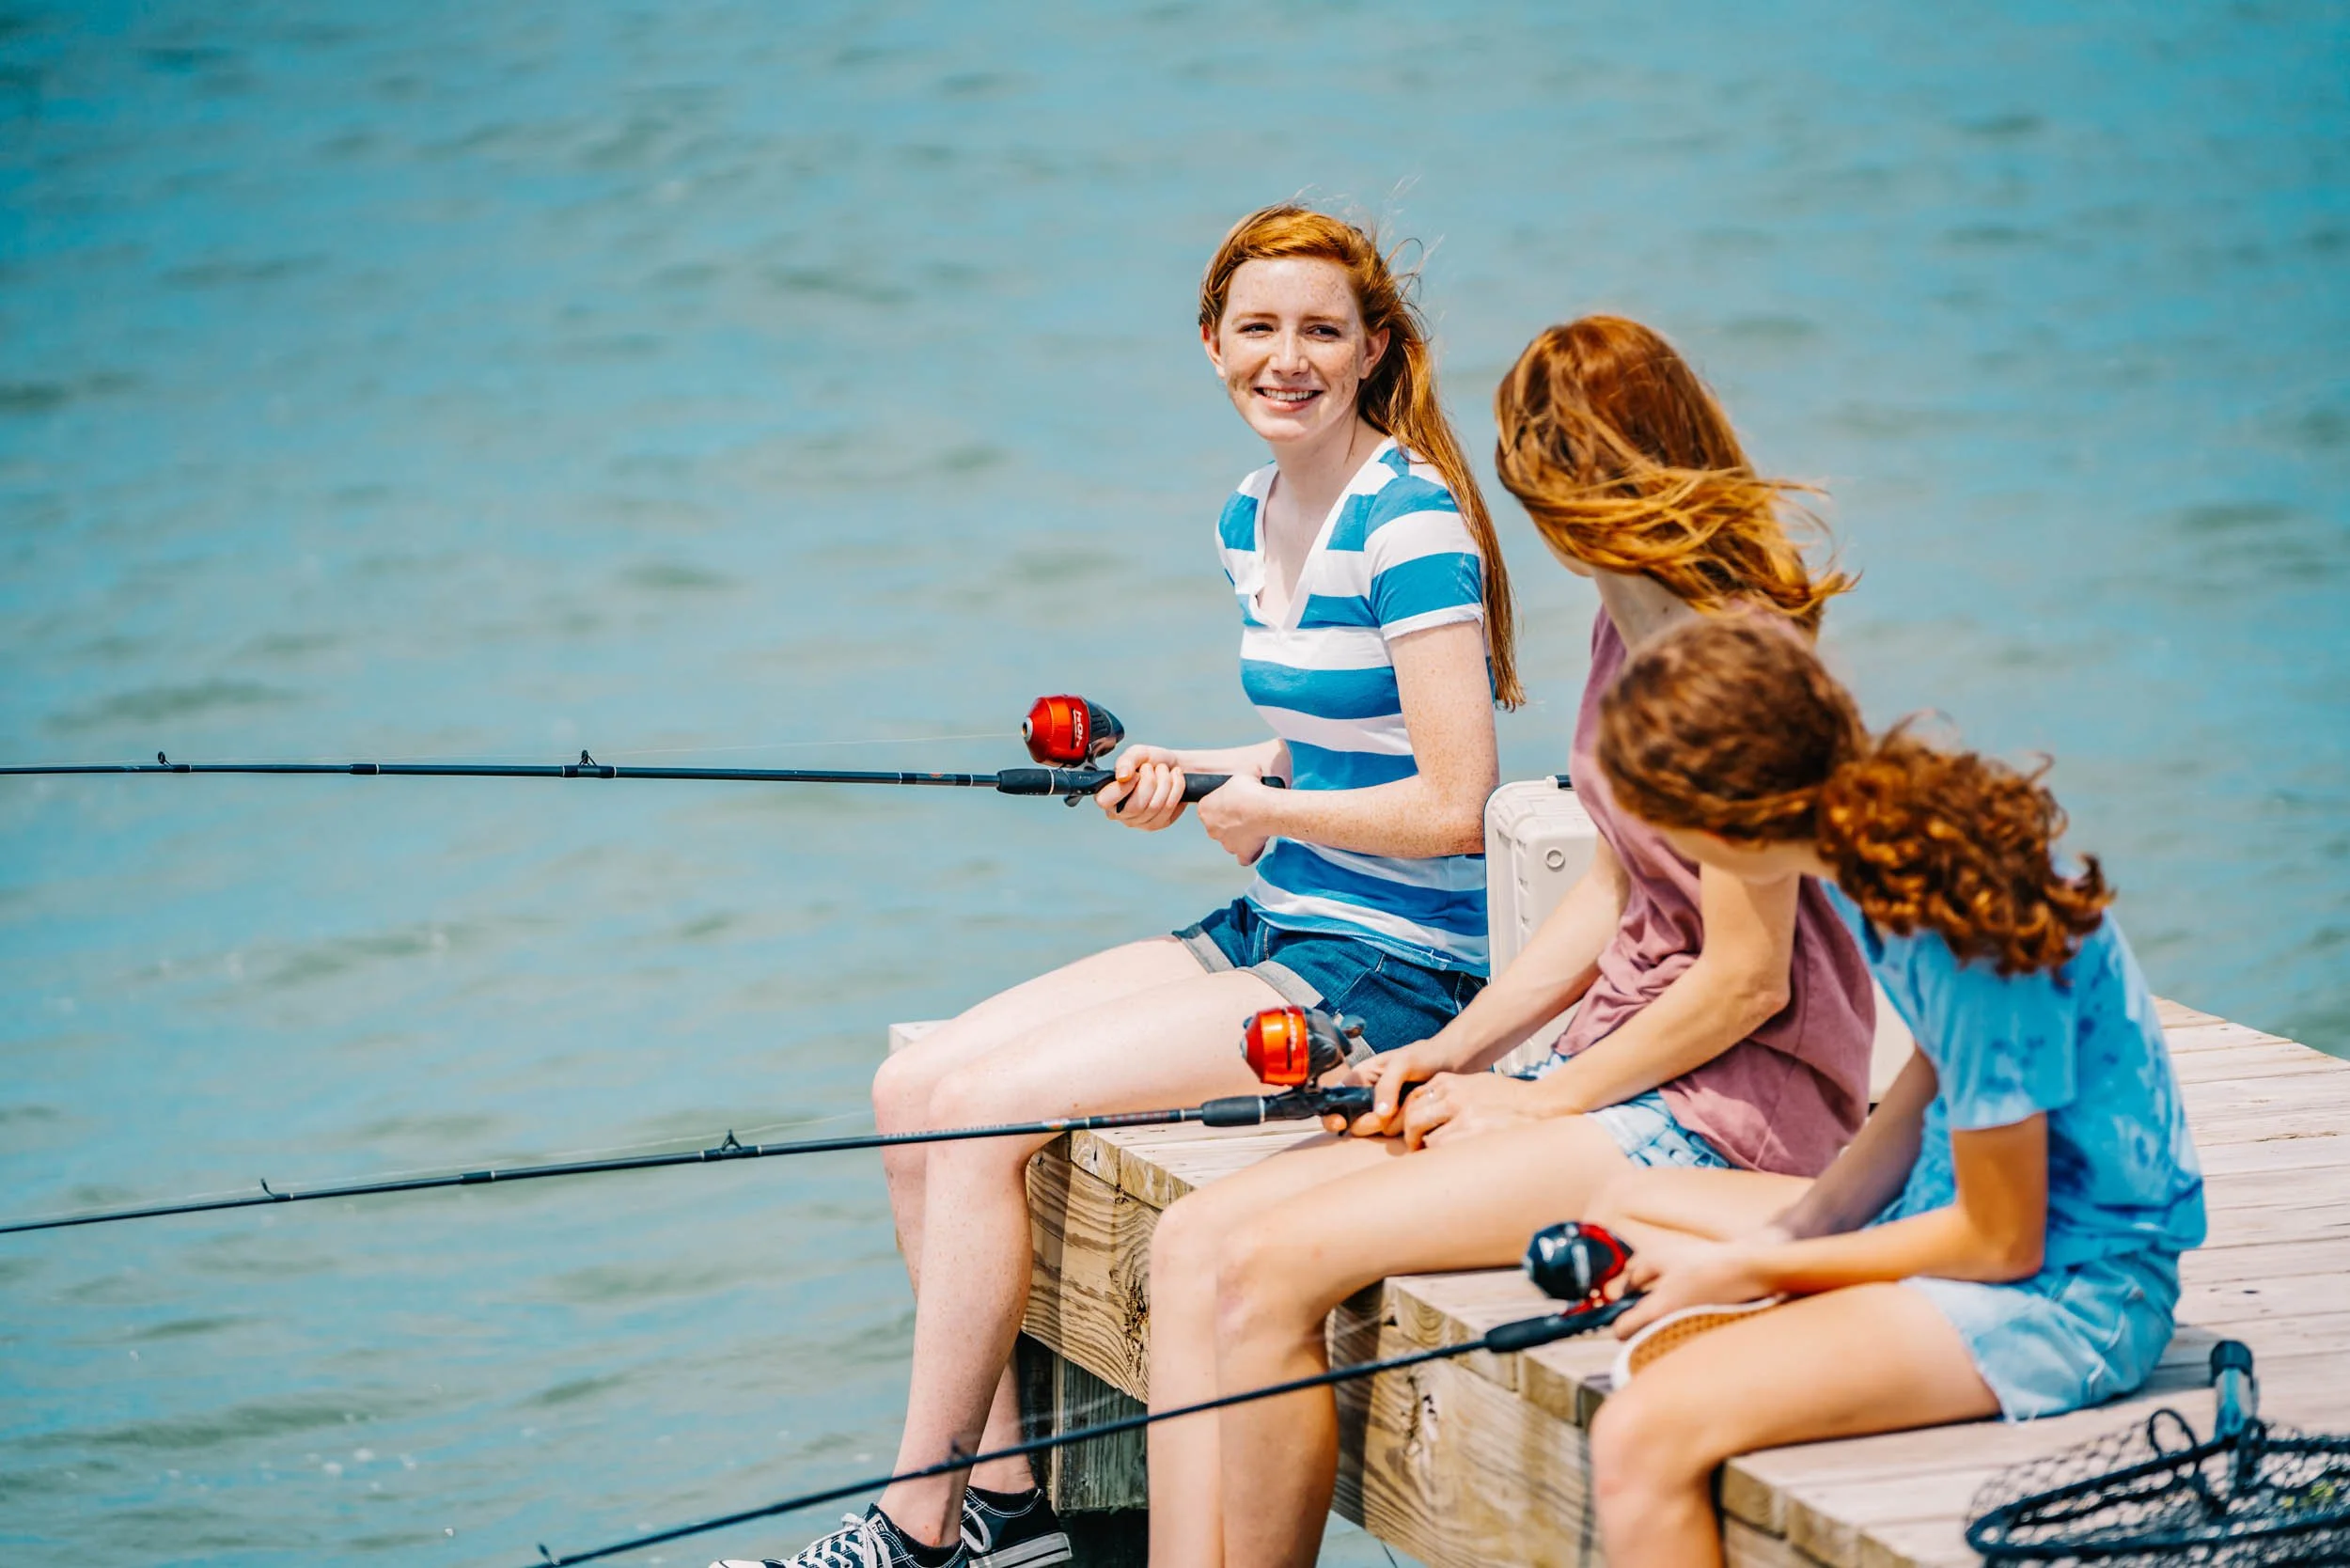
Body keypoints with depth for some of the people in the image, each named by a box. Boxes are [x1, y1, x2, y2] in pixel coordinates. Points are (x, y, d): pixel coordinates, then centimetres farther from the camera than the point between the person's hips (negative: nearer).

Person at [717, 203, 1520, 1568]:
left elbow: (1451, 803, -20)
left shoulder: (1411, 523, -16)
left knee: (983, 1112, -18)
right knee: (912, 1086, -2)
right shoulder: (1253, 519, 12)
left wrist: (1261, 808, -8)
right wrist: (1193, 777, 4)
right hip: (1276, 931, 9)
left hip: (1393, 969, -9)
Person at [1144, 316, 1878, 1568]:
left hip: (1730, 1107, -9)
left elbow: (1745, 983, -18)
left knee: (1270, 1272, -20)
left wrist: (1542, 1103, -9)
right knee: (1196, 1242, -4)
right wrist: (1455, 1048, 7)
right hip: (1628, 1072, 10)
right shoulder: (1629, 624, 11)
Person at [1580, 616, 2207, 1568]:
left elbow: (1999, 1242, -20)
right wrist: (1805, 1219, -1)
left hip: (2062, 1288, -10)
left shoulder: (1967, 934, -29)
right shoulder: (1878, 833, -4)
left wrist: (1749, 1268, -11)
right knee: (1627, 1210, 20)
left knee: (1643, 1437, -22)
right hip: (1979, 1203, 10)